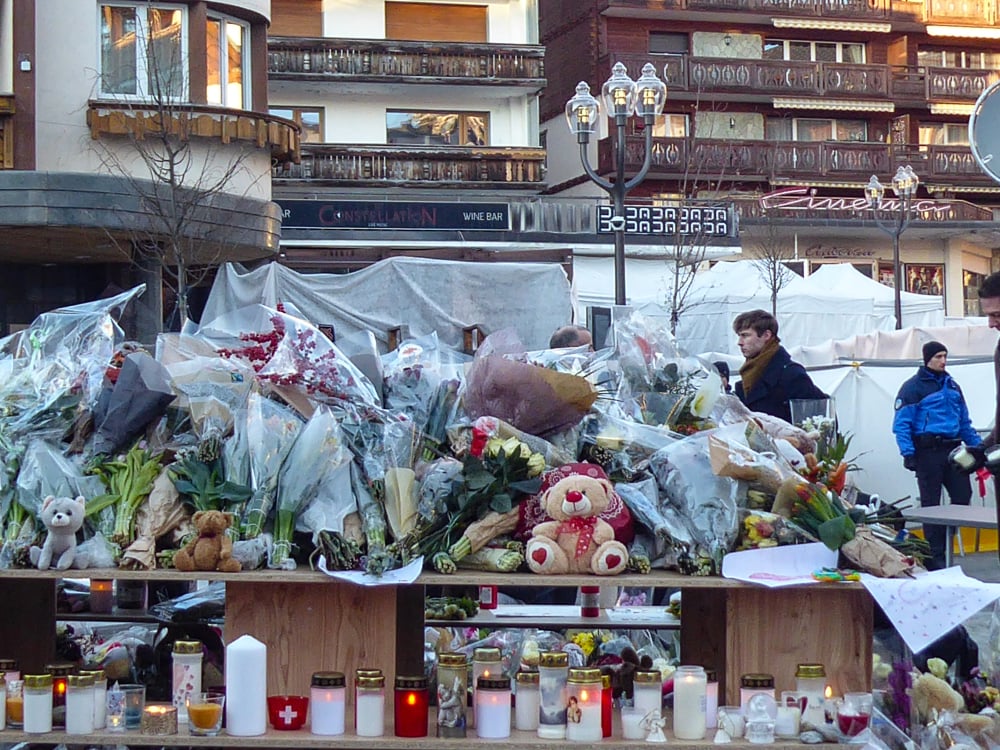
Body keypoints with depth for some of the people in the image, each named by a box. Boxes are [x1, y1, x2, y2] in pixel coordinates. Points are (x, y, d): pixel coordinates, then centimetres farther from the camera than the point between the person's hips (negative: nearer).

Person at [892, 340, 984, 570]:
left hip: (952, 449, 6)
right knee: (931, 504, 0)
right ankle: (935, 556, 5)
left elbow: (964, 422, 24)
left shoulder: (952, 386, 17)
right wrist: (908, 453, -18)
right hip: (928, 452, -6)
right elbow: (901, 424, -10)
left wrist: (977, 445, 15)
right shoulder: (913, 387, -4)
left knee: (963, 494, -1)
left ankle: (944, 540, 16)